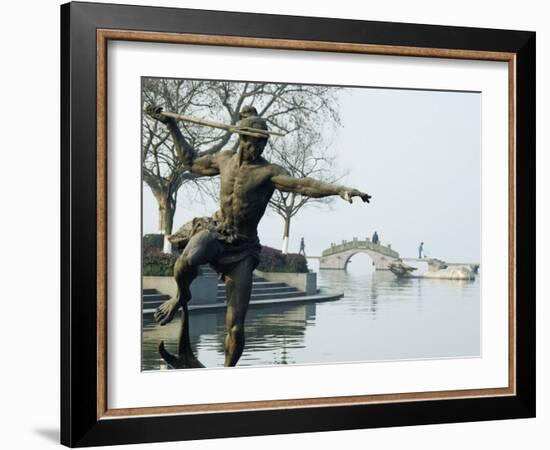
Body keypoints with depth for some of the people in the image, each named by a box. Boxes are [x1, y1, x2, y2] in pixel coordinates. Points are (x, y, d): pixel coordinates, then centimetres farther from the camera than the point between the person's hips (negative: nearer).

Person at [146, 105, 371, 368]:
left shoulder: (268, 172, -8)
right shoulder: (225, 160, 7)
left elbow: (303, 185, -25)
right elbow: (191, 161, 26)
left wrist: (339, 190, -42)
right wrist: (171, 125, 28)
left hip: (243, 247, -2)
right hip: (214, 231, 2)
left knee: (236, 328, -6)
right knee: (188, 259, -37)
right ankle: (181, 298, -4)